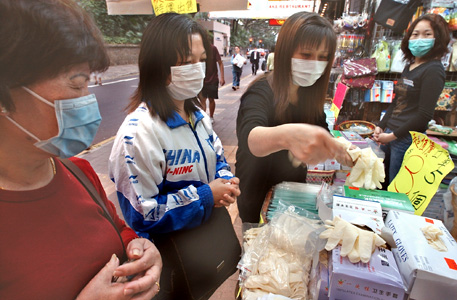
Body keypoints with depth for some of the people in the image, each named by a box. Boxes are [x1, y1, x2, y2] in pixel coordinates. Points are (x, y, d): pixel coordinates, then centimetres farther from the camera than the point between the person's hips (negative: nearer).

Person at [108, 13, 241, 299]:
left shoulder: (198, 115, -2)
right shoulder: (139, 131, -27)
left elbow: (217, 158, 10)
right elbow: (141, 213, -25)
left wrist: (226, 180, -12)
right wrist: (207, 195, -24)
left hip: (209, 233, 7)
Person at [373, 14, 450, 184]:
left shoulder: (433, 70, -11)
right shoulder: (410, 65, 14)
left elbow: (425, 115, -15)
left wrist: (393, 135, -11)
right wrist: (380, 127, 8)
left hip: (407, 140, -8)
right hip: (389, 134, 8)